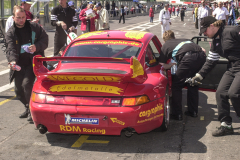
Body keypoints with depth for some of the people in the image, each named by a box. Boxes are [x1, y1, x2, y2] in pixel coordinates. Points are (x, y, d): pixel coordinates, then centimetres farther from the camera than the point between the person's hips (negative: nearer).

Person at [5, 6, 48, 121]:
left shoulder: (34, 27, 3)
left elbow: (45, 39, 4)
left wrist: (37, 47, -17)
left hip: (33, 63, -3)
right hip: (19, 65, 3)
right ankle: (28, 108, 31)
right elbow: (10, 49, -11)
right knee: (18, 90, 5)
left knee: (27, 84, -21)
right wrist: (12, 60, -32)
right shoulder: (10, 33, 2)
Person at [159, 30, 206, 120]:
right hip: (201, 55, 6)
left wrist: (173, 64, 38)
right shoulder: (184, 40, 38)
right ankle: (193, 111, 31)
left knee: (176, 85, 11)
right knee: (193, 84, 24)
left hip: (189, 57, -6)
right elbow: (202, 49, 34)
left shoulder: (165, 46, 25)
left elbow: (162, 65, 20)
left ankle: (177, 114, 11)